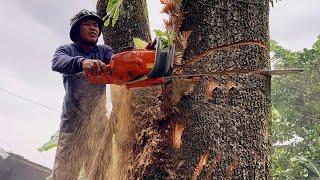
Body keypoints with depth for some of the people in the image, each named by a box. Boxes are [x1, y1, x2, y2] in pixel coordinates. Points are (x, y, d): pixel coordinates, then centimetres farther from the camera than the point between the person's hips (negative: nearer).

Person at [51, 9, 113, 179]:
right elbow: (57, 63, -16)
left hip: (99, 119, 2)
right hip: (73, 120, -2)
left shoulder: (104, 51, 13)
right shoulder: (66, 50, 7)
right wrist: (82, 62, -39)